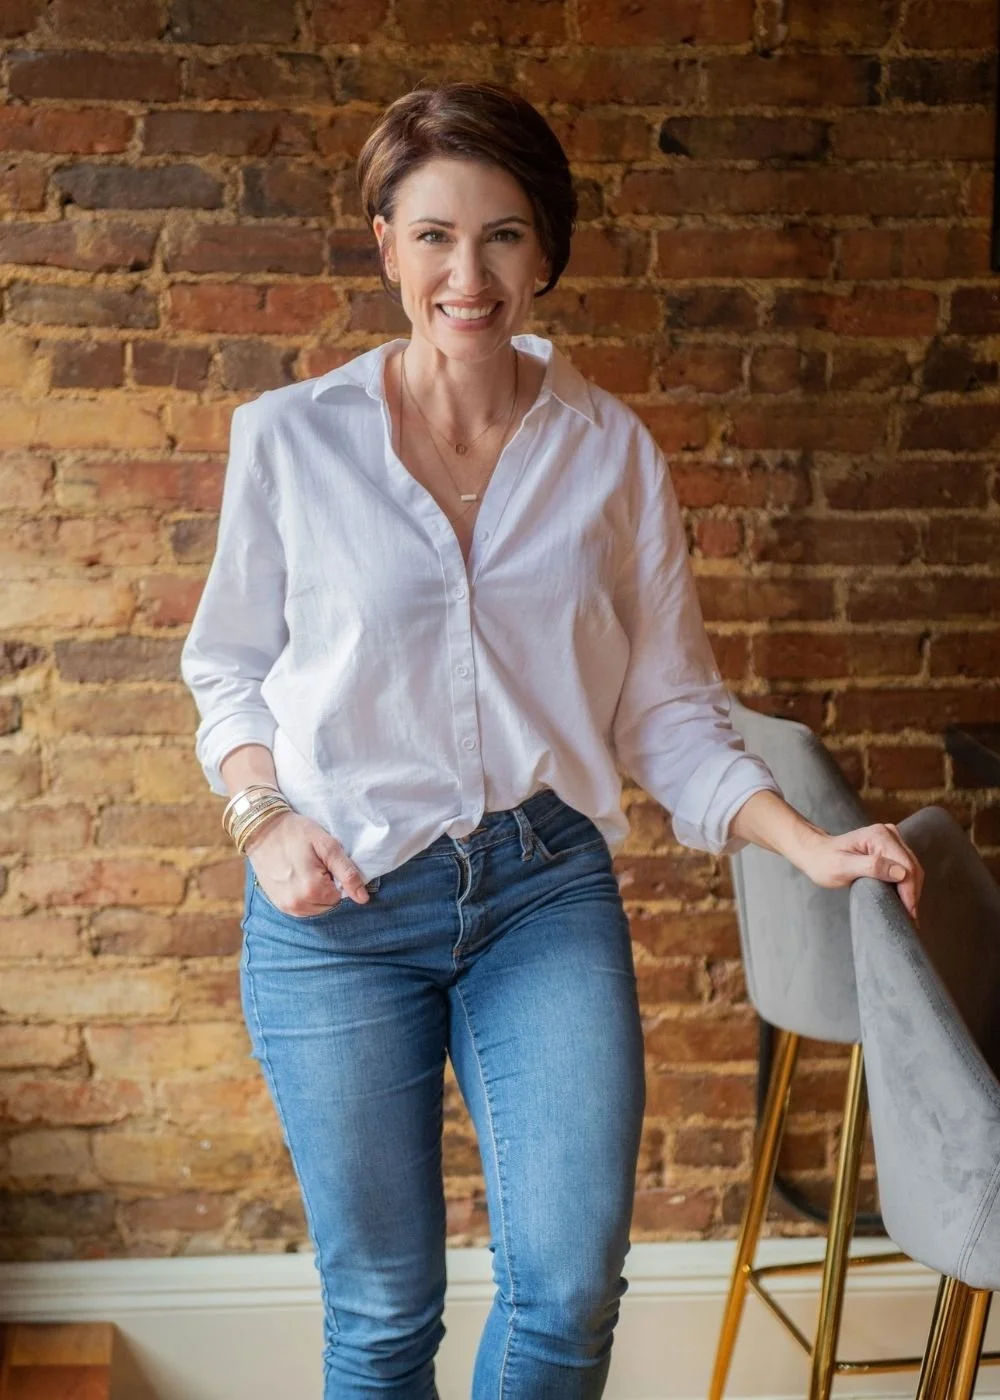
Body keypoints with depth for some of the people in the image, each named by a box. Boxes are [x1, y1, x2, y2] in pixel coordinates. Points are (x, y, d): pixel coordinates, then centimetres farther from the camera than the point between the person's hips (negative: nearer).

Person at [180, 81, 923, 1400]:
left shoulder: (612, 450, 1)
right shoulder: (290, 438, -2)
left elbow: (669, 706, 3)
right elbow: (227, 668, 7)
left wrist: (807, 843, -9)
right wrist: (265, 818, -9)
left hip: (551, 893, 1)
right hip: (340, 903, -1)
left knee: (571, 1292, -2)